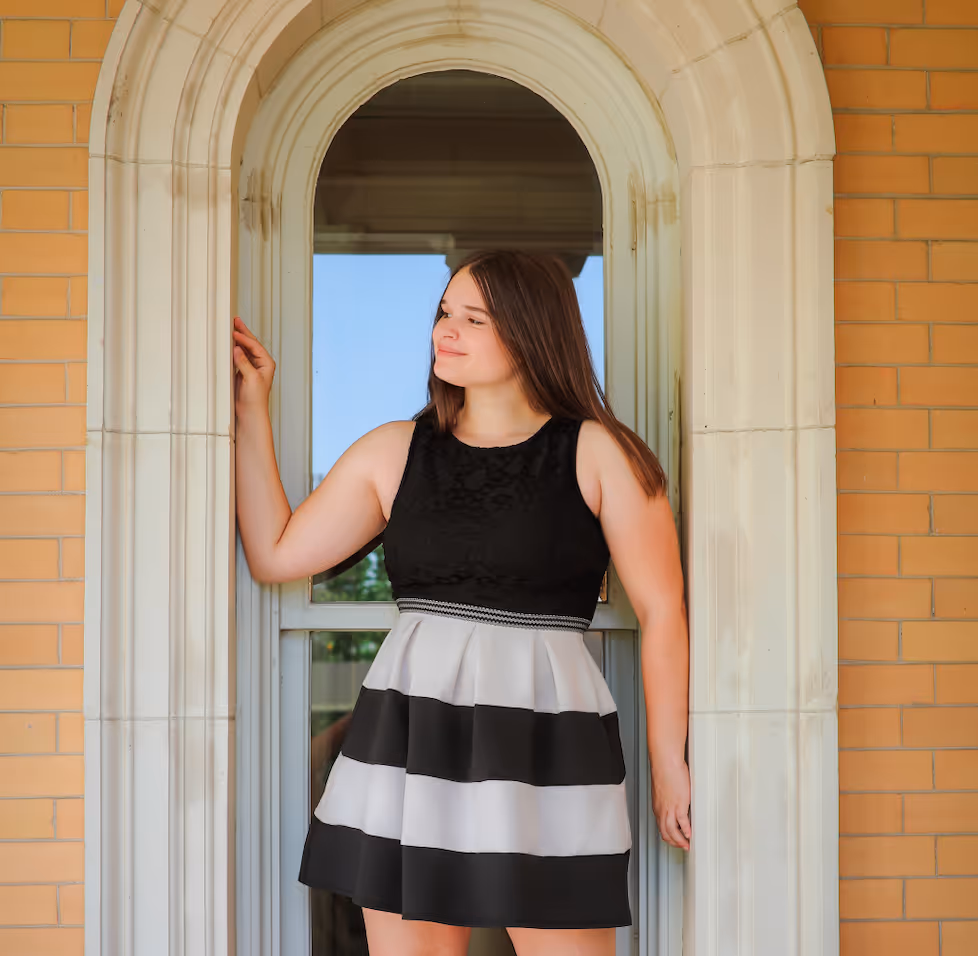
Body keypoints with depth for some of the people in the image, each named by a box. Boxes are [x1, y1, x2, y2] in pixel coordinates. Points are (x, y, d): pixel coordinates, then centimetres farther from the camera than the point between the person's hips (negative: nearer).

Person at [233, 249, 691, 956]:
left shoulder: (598, 453, 0)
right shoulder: (393, 452, 10)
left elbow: (662, 611, 0)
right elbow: (275, 553, 12)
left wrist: (670, 764, -1)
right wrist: (252, 409, 12)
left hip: (544, 740, -3)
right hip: (409, 739, 3)